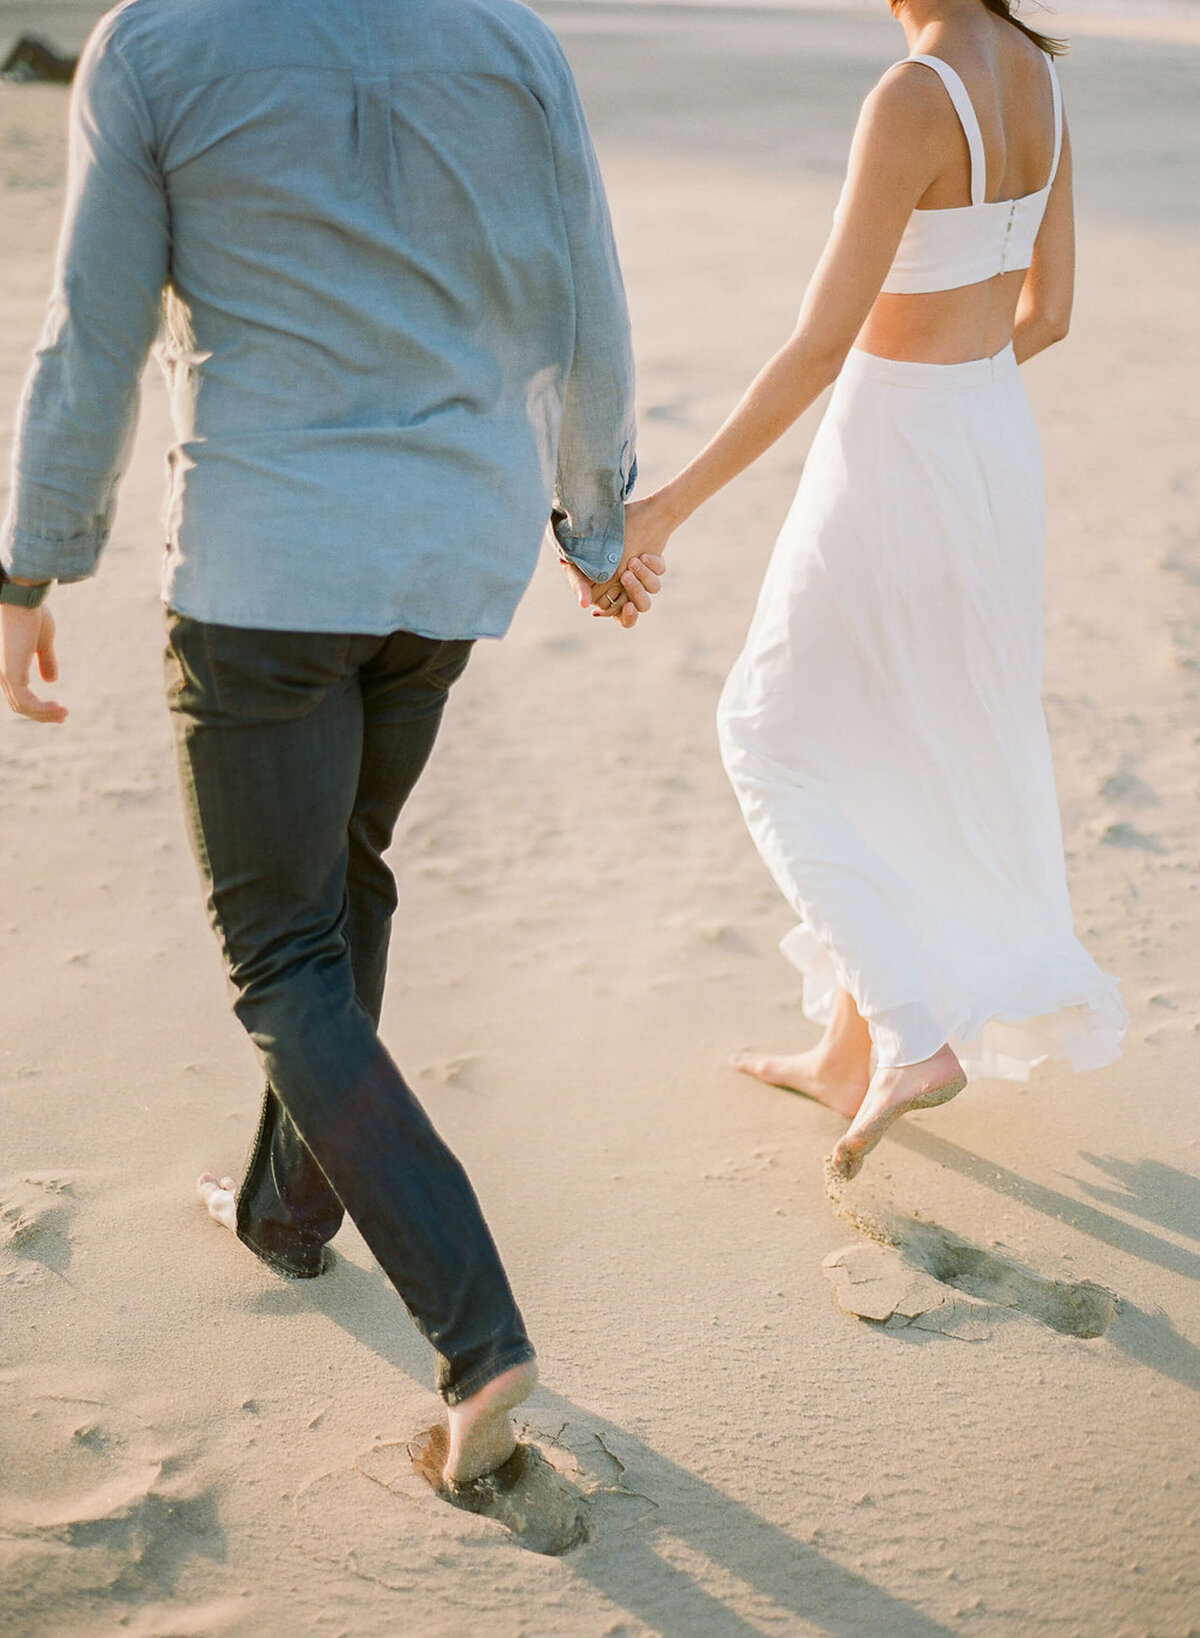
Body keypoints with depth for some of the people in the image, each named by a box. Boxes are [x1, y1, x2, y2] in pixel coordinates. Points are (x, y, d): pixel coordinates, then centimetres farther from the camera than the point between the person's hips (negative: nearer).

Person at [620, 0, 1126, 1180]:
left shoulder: (911, 101, -24)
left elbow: (820, 345, -25)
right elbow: (1048, 312, 10)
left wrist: (674, 503, -18)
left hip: (892, 473, -8)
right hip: (995, 450, 8)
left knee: (775, 741, 13)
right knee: (905, 758, 19)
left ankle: (911, 1035, 6)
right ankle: (849, 1055, 32)